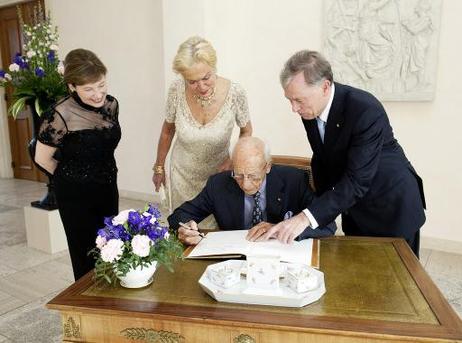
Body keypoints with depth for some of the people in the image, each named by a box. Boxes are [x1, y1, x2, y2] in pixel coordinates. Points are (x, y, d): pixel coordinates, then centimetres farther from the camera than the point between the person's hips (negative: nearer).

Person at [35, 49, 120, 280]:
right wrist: (73, 178, 4)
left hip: (108, 189, 6)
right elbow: (43, 158, -8)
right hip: (76, 197, -5)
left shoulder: (111, 104, -4)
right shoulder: (60, 116, -21)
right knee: (87, 258, 7)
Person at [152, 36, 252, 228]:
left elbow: (246, 131, -3)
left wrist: (233, 160, -19)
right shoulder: (177, 90, -20)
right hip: (183, 174, 1)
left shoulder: (235, 93, -23)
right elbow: (168, 130, -1)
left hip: (218, 174, -1)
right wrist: (159, 167, 9)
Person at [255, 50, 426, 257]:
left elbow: (357, 180, -33)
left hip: (392, 207, -6)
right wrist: (322, 205, 1)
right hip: (354, 208, 6)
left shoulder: (366, 110, -30)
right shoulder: (311, 108, -9)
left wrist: (307, 217, -40)